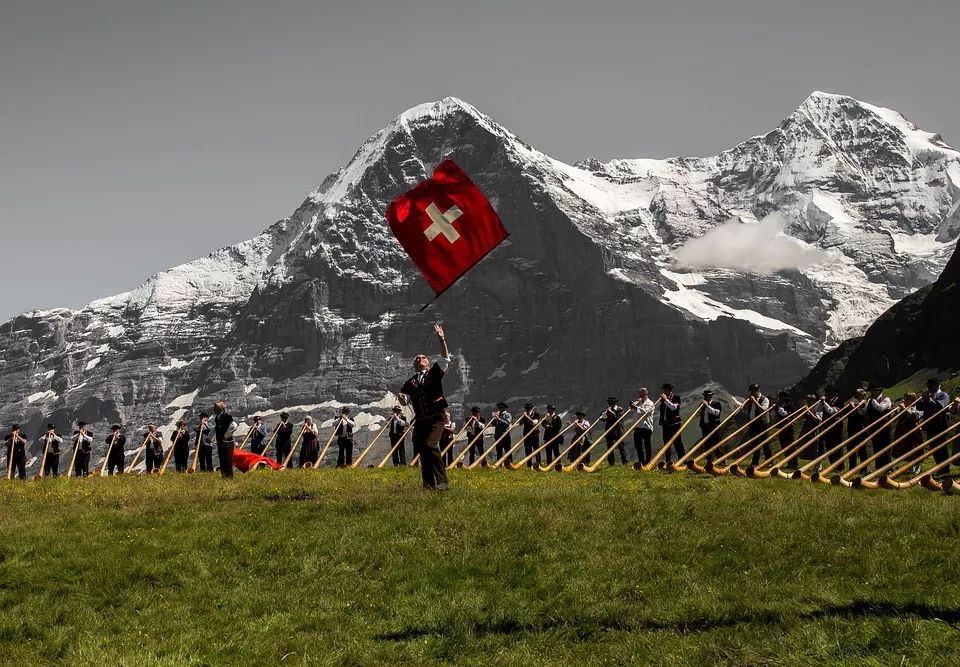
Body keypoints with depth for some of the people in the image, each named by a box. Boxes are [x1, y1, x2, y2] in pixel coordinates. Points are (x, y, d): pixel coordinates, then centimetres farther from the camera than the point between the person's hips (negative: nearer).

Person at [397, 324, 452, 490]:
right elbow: (405, 402, 15)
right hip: (421, 420, 5)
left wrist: (442, 340, -14)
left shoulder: (435, 373, 6)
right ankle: (428, 483, 15)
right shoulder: (410, 383, 13)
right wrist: (401, 398, -9)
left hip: (436, 418, -5)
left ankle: (443, 482, -21)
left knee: (430, 445, -22)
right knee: (421, 450, 3)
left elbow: (446, 358, -3)